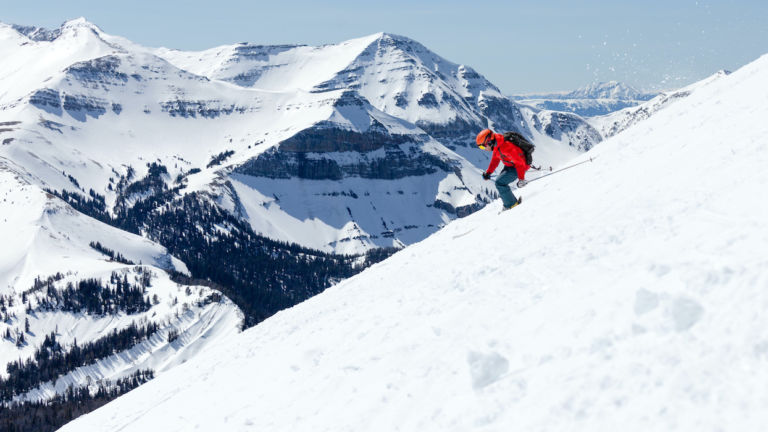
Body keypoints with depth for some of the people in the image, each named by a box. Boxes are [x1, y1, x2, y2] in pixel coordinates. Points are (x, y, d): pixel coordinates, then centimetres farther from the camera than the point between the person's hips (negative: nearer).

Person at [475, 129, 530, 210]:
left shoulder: (505, 147, -33)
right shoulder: (496, 146, -2)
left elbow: (519, 162, -31)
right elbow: (495, 160, 15)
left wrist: (521, 179, -32)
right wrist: (488, 172, 6)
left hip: (519, 166, -10)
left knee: (500, 182, -17)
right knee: (499, 182, 17)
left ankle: (511, 205, -7)